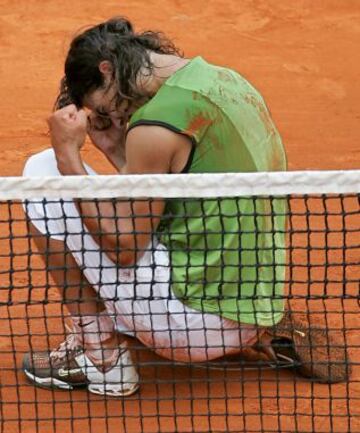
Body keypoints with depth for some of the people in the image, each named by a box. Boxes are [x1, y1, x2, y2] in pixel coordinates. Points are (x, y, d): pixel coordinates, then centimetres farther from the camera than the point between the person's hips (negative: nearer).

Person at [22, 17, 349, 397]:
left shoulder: (156, 123, -18)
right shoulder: (227, 81, 10)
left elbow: (125, 246, -12)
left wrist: (68, 154, -7)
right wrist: (114, 150, 13)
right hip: (257, 306, 9)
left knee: (43, 172, -2)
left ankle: (102, 357, 3)